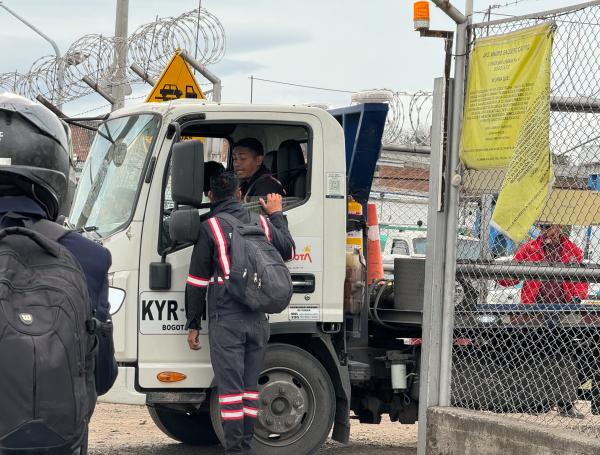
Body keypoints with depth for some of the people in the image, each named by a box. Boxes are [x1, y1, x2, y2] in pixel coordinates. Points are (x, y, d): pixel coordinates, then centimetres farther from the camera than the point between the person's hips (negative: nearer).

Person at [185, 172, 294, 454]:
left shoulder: (210, 228, -1)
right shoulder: (262, 223, 10)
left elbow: (197, 282, 0)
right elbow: (288, 251, 29)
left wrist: (193, 325, 5)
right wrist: (277, 215, 40)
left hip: (225, 319, -4)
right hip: (257, 319, 4)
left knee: (230, 387, -5)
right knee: (250, 386, 10)